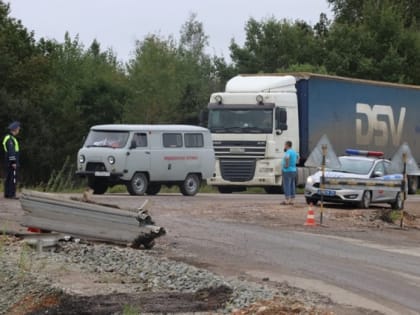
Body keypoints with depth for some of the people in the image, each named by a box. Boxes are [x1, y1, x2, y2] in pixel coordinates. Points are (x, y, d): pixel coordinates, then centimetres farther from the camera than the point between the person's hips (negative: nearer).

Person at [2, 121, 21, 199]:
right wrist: (13, 162, -23)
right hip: (12, 162, -10)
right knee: (13, 178, -9)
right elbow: (11, 151, -22)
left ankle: (7, 194, 11)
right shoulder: (10, 139, -16)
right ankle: (11, 194, -11)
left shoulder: (9, 137, 16)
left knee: (8, 178, 10)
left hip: (9, 162, 10)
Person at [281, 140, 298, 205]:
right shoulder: (294, 152, 13)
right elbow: (297, 157, 37)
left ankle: (287, 200, -10)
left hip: (287, 171, -9)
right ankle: (292, 200, 11)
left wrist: (286, 165, -26)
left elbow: (287, 157, -39)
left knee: (287, 186, -7)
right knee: (292, 186, 9)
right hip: (293, 170, 9)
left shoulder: (288, 152, -15)